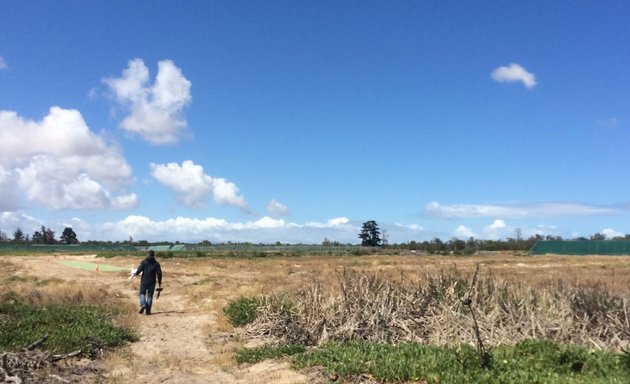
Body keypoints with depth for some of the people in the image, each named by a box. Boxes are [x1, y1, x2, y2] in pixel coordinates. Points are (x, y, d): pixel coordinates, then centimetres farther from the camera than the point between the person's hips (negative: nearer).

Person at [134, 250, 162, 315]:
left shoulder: (144, 262, -3)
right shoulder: (156, 263, 3)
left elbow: (139, 270, -9)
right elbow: (159, 273, -1)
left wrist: (136, 273, 15)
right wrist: (159, 282, 5)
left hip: (144, 281, -2)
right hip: (152, 282, 2)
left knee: (142, 293, 12)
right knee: (150, 295, 8)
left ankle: (143, 304, -15)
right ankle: (148, 310, 6)